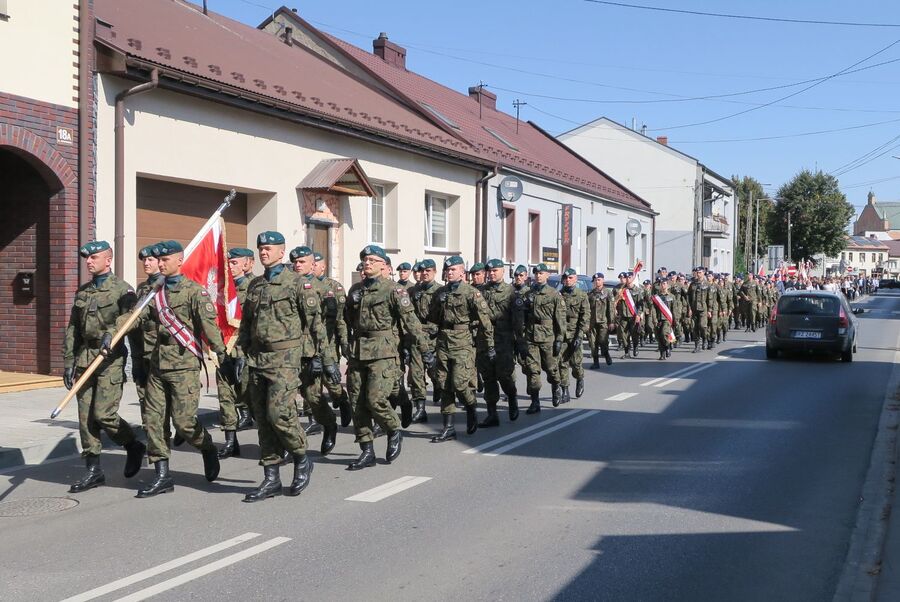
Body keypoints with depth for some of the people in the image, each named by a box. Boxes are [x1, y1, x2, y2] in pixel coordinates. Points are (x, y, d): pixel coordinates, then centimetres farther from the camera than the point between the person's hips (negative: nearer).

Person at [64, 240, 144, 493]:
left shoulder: (122, 289, -2)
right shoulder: (83, 291, 17)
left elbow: (130, 315, -21)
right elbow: (72, 330, 17)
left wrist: (110, 333, -36)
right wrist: (68, 362, 12)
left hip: (111, 357, -6)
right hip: (84, 356, 6)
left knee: (103, 414, -11)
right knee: (85, 416, 4)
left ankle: (134, 446, 15)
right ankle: (93, 470, 12)